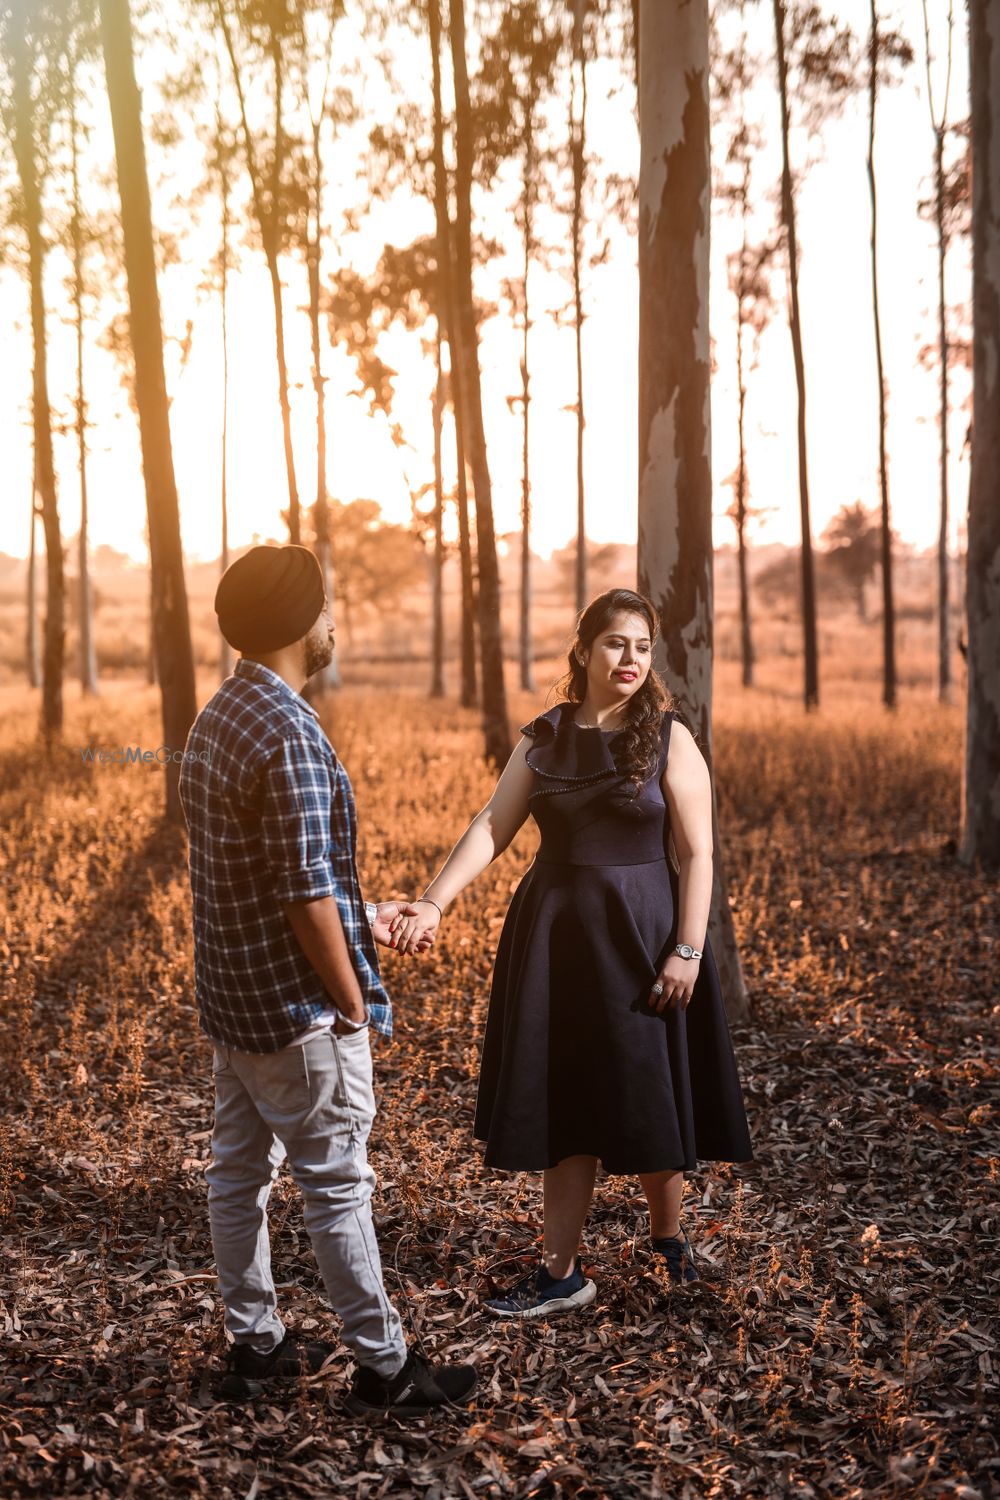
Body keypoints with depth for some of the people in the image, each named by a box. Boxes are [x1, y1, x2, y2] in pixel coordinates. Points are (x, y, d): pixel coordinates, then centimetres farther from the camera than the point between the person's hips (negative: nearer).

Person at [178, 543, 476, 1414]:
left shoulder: (216, 719, 8)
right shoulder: (288, 732, -23)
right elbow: (304, 891, -23)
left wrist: (358, 916, 20)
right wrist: (352, 1001, -13)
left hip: (230, 993, 9)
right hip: (295, 1007, -9)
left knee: (240, 1168, 16)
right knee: (338, 1183, 2)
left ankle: (255, 1343, 29)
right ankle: (384, 1367, 14)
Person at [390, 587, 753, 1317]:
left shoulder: (669, 738, -5)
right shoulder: (544, 738, 3)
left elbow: (697, 852, -8)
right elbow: (491, 828, -3)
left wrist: (687, 950, -15)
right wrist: (434, 903, -15)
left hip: (640, 932, -3)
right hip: (554, 932, 3)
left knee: (645, 1095, 7)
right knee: (562, 1100, 7)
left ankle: (669, 1234, 34)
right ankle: (562, 1272, 17)